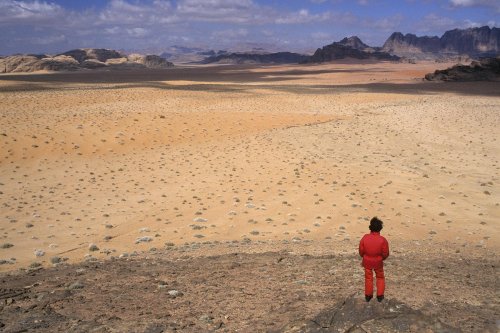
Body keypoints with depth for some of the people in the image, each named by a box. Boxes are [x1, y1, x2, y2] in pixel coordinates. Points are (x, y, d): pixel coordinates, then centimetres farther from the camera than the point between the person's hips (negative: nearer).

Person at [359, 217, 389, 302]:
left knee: (368, 278, 20)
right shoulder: (382, 240, -23)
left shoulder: (365, 238, -19)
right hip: (378, 262, -1)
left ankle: (368, 295, 29)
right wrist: (381, 258, 9)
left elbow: (361, 251, -7)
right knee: (380, 277, 22)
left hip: (367, 262, 1)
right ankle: (380, 296, 26)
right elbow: (385, 254, -14)